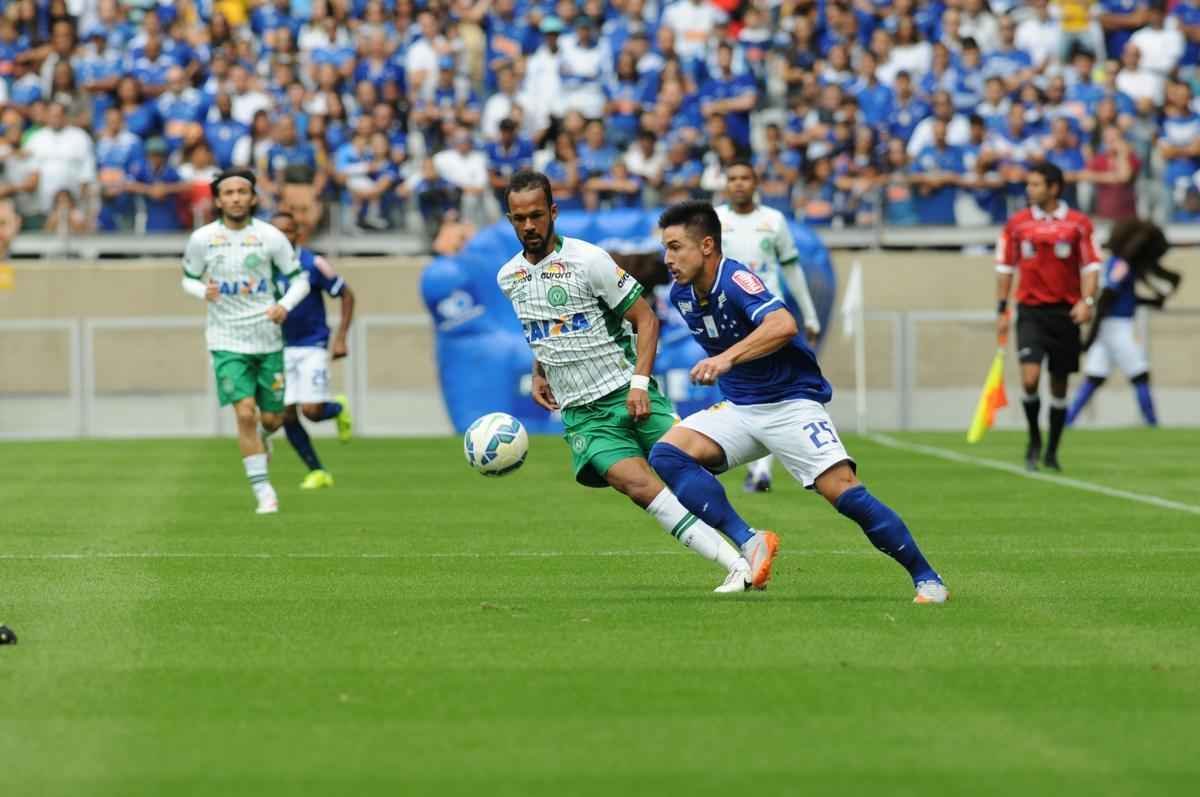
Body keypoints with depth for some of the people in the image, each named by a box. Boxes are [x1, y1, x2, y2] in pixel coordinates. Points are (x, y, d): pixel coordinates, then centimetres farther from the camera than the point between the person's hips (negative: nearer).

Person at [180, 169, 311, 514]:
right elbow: (188, 279, 10)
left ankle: (261, 439, 45)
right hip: (227, 340, -1)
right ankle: (264, 492, -5)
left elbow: (300, 279, 2)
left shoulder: (270, 237, -5)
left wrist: (285, 305, -18)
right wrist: (204, 291, -13)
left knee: (272, 418, 6)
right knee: (245, 413, -14)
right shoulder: (202, 239, -3)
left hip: (267, 339, 1)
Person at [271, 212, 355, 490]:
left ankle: (339, 408, 23)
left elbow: (346, 296, -3)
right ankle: (317, 472, 12)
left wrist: (340, 339, -8)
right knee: (286, 415, -3)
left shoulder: (314, 264, -11)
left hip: (312, 346, -3)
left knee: (311, 410, -15)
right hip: (280, 348, 3)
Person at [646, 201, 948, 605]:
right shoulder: (681, 295, 3)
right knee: (667, 454, -16)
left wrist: (728, 358, -50)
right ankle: (748, 543, -20)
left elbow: (783, 325, -41)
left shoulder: (736, 280, -21)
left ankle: (926, 577, -5)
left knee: (845, 492, -19)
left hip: (792, 402, -7)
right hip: (738, 408, 7)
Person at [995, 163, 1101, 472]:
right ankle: (1034, 439, 6)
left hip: (1065, 312, 0)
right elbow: (1005, 267, 9)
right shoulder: (1017, 224, 3)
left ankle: (1052, 452, 19)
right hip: (1031, 311, 0)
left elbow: (1090, 266, 0)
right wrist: (1002, 310, 5)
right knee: (1030, 379, -17)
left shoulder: (1078, 224, 0)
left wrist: (1087, 301, -15)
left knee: (1059, 385, 6)